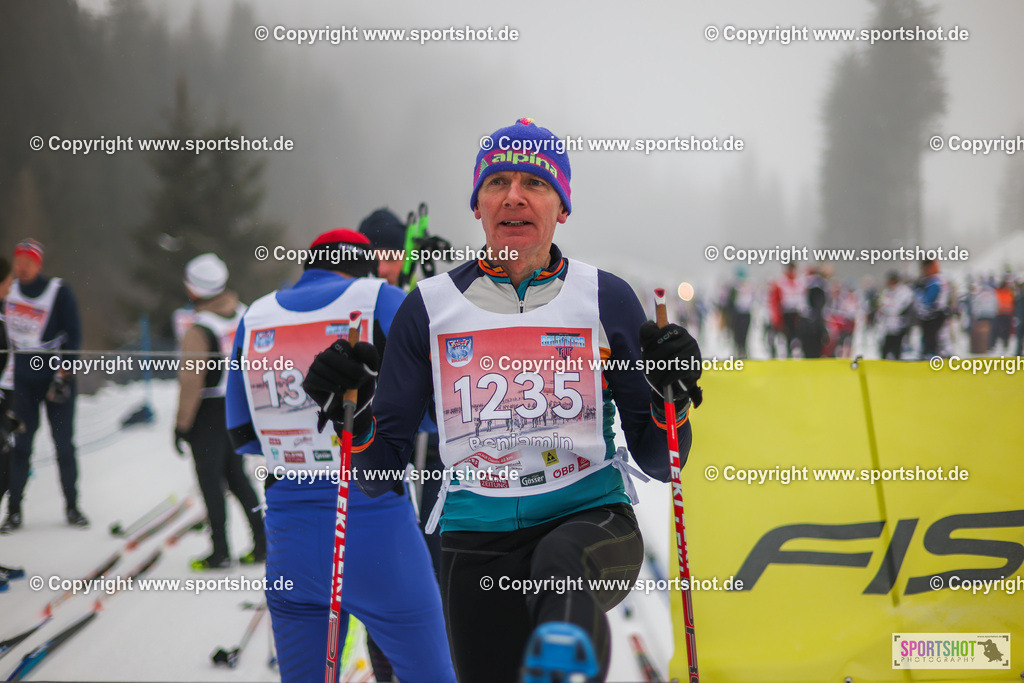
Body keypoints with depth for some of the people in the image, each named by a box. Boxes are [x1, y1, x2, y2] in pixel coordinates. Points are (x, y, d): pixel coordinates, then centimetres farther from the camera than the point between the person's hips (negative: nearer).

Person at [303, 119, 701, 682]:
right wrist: (354, 413, -10)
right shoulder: (430, 308, 7)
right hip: (477, 539, 2)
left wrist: (672, 394, -11)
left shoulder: (605, 299, 6)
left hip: (591, 516, -2)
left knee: (561, 563, -34)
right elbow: (379, 475, 8)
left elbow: (657, 461, 8)